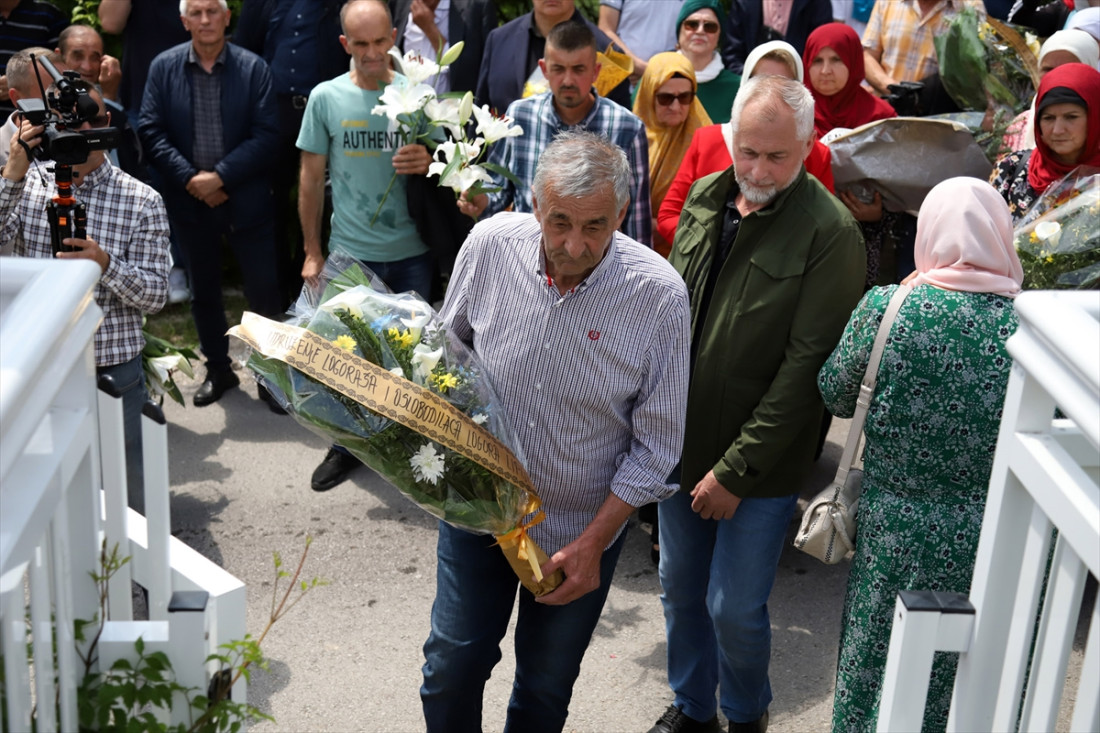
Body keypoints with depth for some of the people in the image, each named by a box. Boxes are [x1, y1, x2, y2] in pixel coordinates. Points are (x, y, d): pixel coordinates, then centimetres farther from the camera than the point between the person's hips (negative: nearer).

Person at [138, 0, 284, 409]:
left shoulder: (253, 68, -5)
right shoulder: (163, 67, 0)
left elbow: (266, 134, -10)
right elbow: (151, 130, -3)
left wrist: (221, 176, -17)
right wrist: (190, 178, -14)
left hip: (246, 199, -2)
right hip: (189, 200, 2)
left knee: (264, 290, 1)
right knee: (203, 291, 14)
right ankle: (218, 369, 30)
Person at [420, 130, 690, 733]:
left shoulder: (658, 294, -22)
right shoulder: (490, 244, -15)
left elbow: (655, 444, -14)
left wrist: (592, 543, -14)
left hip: (580, 527, -1)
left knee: (546, 685, 16)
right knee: (452, 666, 11)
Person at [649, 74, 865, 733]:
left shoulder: (830, 232, -17)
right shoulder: (705, 197, 3)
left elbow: (807, 364, -18)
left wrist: (737, 469, -18)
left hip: (760, 465, -6)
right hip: (680, 443, 6)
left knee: (735, 608, 5)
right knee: (680, 587, 19)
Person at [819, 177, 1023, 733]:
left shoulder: (886, 309, -16)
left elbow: (835, 395, 0)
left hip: (893, 537, -1)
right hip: (993, 545, 1)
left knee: (876, 668, 20)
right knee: (970, 688, 21)